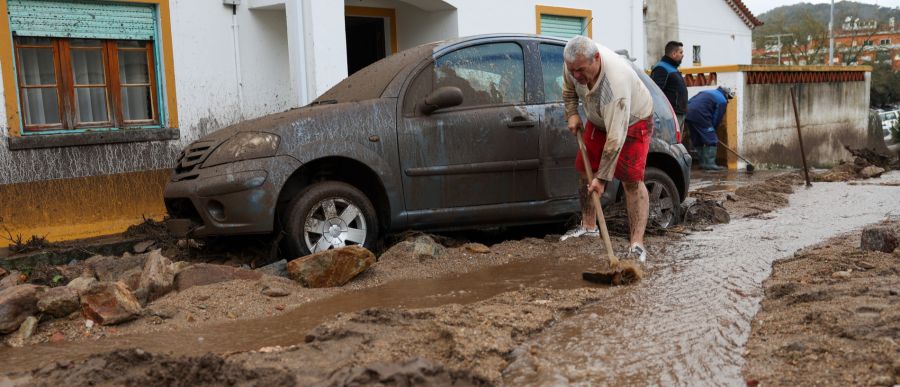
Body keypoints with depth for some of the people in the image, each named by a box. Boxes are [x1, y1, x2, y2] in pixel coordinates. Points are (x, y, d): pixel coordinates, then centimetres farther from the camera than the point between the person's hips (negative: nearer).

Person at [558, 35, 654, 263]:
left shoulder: (615, 82, -43)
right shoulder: (575, 62, -22)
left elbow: (615, 137, -42)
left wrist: (602, 178, -39)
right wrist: (572, 114, -7)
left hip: (632, 120, -7)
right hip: (599, 120, 7)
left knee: (632, 180, -18)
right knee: (584, 170, 8)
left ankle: (637, 244, -19)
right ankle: (589, 226, 24)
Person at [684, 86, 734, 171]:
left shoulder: (707, 92, 30)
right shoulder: (722, 101, 7)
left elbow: (689, 101, 25)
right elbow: (717, 118, 4)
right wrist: (712, 130, 17)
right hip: (699, 115, -8)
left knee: (697, 140, 18)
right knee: (711, 140, -1)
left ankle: (703, 163, 23)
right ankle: (710, 164, -4)